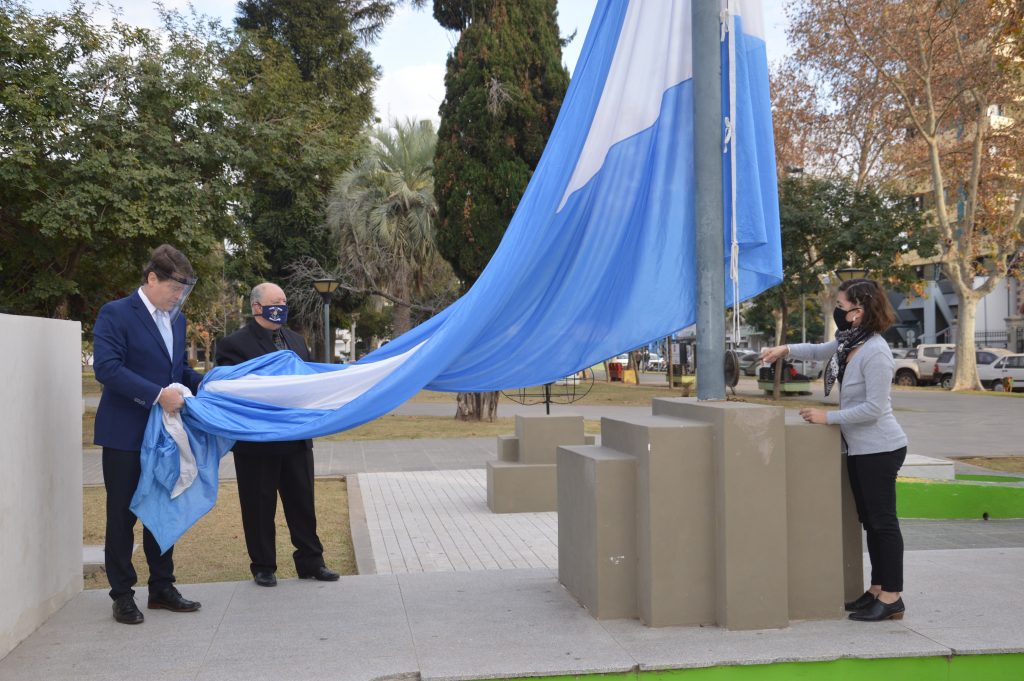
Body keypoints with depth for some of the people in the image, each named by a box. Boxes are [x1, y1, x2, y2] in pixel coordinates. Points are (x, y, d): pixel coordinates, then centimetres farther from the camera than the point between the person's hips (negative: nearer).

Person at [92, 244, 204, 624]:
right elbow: (106, 367, -21)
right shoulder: (115, 314, -11)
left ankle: (161, 587, 23)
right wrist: (158, 394, -26)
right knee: (122, 514, 3)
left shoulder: (176, 319, 12)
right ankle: (122, 595, 14)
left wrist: (201, 383, 2)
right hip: (126, 435, -7)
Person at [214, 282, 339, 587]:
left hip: (296, 439, 5)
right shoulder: (235, 344, -8)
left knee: (303, 502, 11)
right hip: (257, 444, -5)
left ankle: (310, 562, 21)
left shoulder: (295, 340, 12)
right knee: (260, 508, 6)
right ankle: (263, 567, 19)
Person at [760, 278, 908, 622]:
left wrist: (828, 417, -18)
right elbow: (819, 351, 27)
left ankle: (892, 598, 5)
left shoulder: (875, 352, -21)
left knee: (883, 522, -3)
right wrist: (785, 349, 10)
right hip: (860, 449, 10)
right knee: (870, 521, 15)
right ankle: (877, 590, 25)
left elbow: (874, 407, -23)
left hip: (879, 449, -10)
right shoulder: (849, 343, 8)